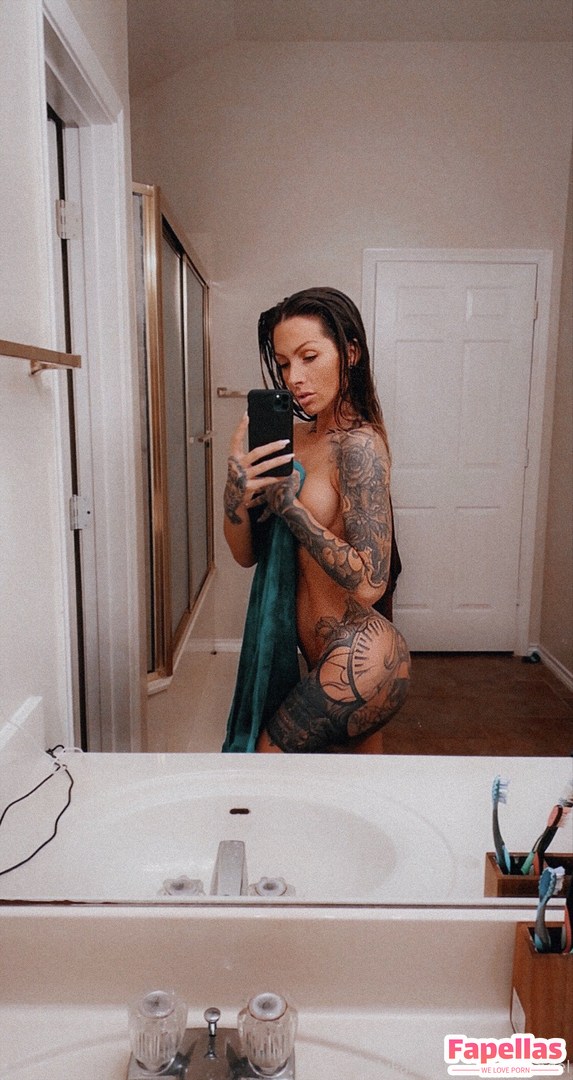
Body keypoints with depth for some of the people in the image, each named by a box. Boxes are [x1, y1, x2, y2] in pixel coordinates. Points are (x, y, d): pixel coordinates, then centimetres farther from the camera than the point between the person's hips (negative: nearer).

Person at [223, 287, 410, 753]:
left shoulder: (358, 444, -16)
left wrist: (288, 503, -21)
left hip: (359, 659, -8)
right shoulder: (297, 440, 6)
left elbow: (368, 584, -24)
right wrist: (238, 485, -14)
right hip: (330, 658, 9)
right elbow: (246, 553, 4)